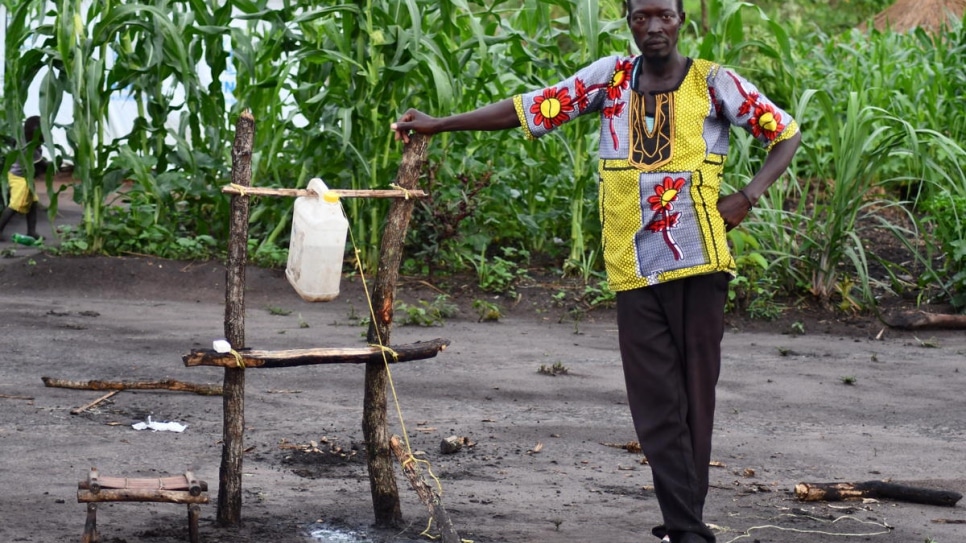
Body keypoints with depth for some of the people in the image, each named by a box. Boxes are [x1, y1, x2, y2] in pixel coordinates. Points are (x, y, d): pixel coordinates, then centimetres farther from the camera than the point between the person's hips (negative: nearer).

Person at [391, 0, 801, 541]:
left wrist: (748, 197, -8)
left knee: (695, 394, 1)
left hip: (698, 261, -2)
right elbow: (530, 109, 8)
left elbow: (786, 132, 6)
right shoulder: (612, 77, 8)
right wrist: (437, 124, 6)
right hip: (633, 268, 2)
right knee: (655, 402, -3)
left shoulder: (712, 82, 0)